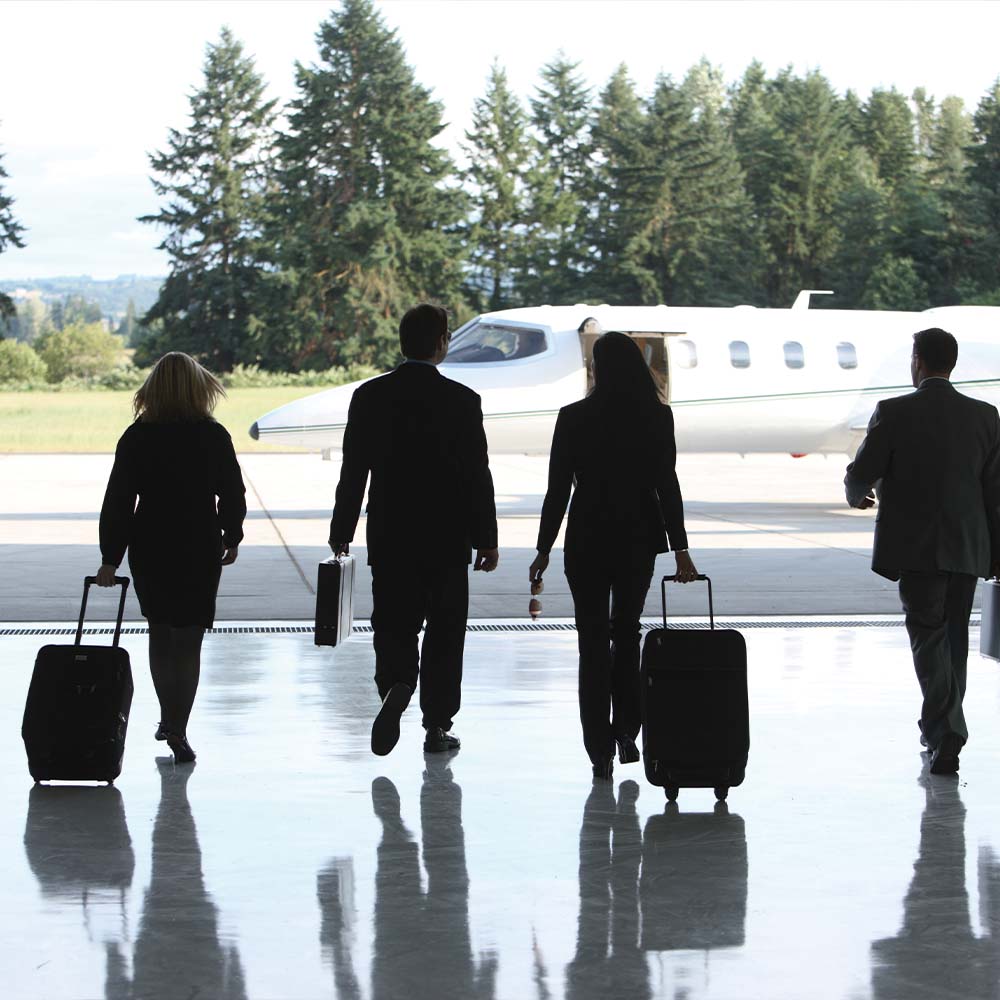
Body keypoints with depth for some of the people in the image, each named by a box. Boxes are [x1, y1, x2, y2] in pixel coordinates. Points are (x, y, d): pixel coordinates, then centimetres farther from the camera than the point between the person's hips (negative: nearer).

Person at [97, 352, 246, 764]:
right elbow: (232, 495, 0)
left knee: (160, 633, 19)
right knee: (189, 639, 3)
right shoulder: (214, 437, -6)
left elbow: (119, 501, -5)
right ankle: (178, 730, -3)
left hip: (150, 549, 1)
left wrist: (110, 558, -1)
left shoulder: (136, 437, -5)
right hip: (201, 551, -1)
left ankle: (169, 718, 27)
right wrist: (231, 540, 16)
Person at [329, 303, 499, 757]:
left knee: (393, 626, 8)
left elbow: (353, 472, 0)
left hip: (389, 536, 2)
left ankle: (395, 685, -21)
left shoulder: (369, 396, -2)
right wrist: (487, 540, 2)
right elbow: (477, 476, -6)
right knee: (444, 631, 8)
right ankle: (437, 725, 10)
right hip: (448, 537, -1)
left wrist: (341, 533, 8)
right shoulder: (461, 400, -8)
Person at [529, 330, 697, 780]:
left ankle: (600, 748, 0)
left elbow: (558, 488, -7)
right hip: (639, 539, 2)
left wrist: (544, 549, 1)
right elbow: (667, 486, -5)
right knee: (627, 633, 20)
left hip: (588, 540, -2)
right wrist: (680, 549, -2)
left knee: (593, 642, 4)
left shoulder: (573, 418, -8)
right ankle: (626, 730, 17)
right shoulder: (657, 417, -4)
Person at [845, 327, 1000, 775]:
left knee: (928, 636, -2)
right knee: (954, 637, 16)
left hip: (914, 547, -4)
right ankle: (939, 724, 26)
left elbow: (860, 474, -5)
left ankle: (946, 730, -16)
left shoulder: (894, 413, -9)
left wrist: (858, 495, 19)